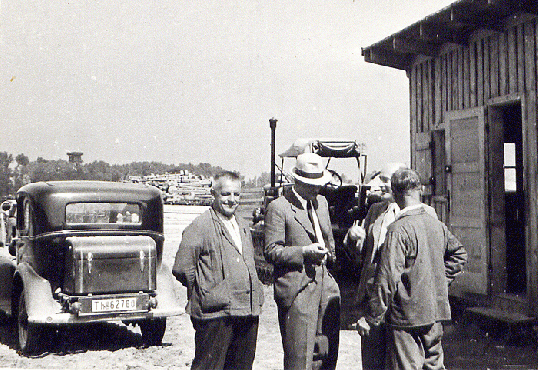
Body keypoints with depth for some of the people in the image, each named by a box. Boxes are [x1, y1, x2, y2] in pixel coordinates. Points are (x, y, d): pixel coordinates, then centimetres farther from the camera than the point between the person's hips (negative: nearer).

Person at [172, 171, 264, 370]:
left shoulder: (243, 227, 18)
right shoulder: (200, 226, -6)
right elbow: (182, 269, -9)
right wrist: (205, 295, -3)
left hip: (248, 312, 7)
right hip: (216, 312, -7)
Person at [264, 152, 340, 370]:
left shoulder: (321, 202, 16)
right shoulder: (278, 208, -8)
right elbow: (272, 252, -11)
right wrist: (304, 252, -20)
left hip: (325, 286, 7)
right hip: (297, 290, -7)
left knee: (327, 351, 10)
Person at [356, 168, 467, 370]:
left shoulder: (399, 230, -18)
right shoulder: (437, 224, 4)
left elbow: (388, 278, -20)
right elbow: (459, 254, 19)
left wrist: (370, 318, -14)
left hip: (407, 316, -7)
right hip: (436, 313, 7)